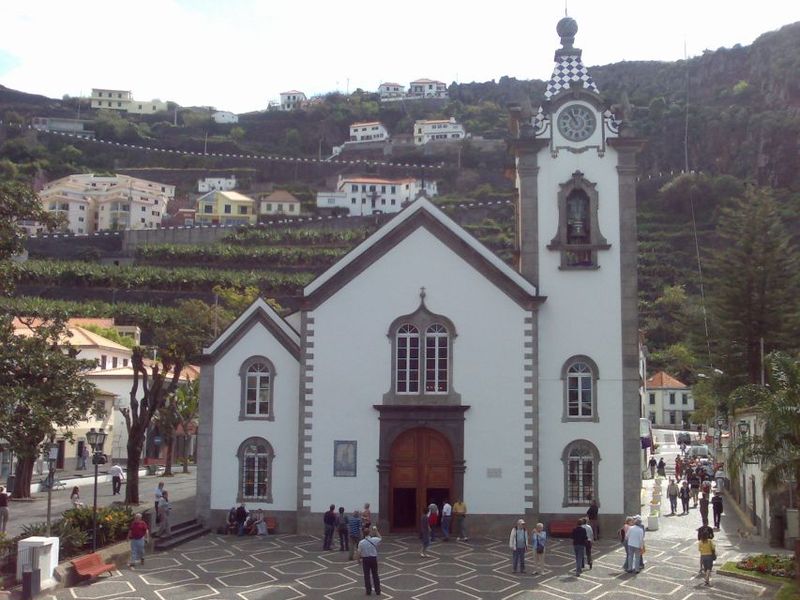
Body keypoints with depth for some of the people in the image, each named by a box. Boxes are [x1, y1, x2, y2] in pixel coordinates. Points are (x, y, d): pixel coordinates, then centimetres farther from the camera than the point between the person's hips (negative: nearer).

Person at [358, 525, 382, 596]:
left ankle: (369, 591, 10)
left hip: (365, 559, -1)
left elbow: (359, 552, -8)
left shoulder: (361, 542, -13)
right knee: (375, 575, 12)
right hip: (373, 558, 1)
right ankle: (378, 591, 16)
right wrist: (376, 531, 11)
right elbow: (380, 538, 11)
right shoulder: (374, 540, -12)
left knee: (366, 575, 8)